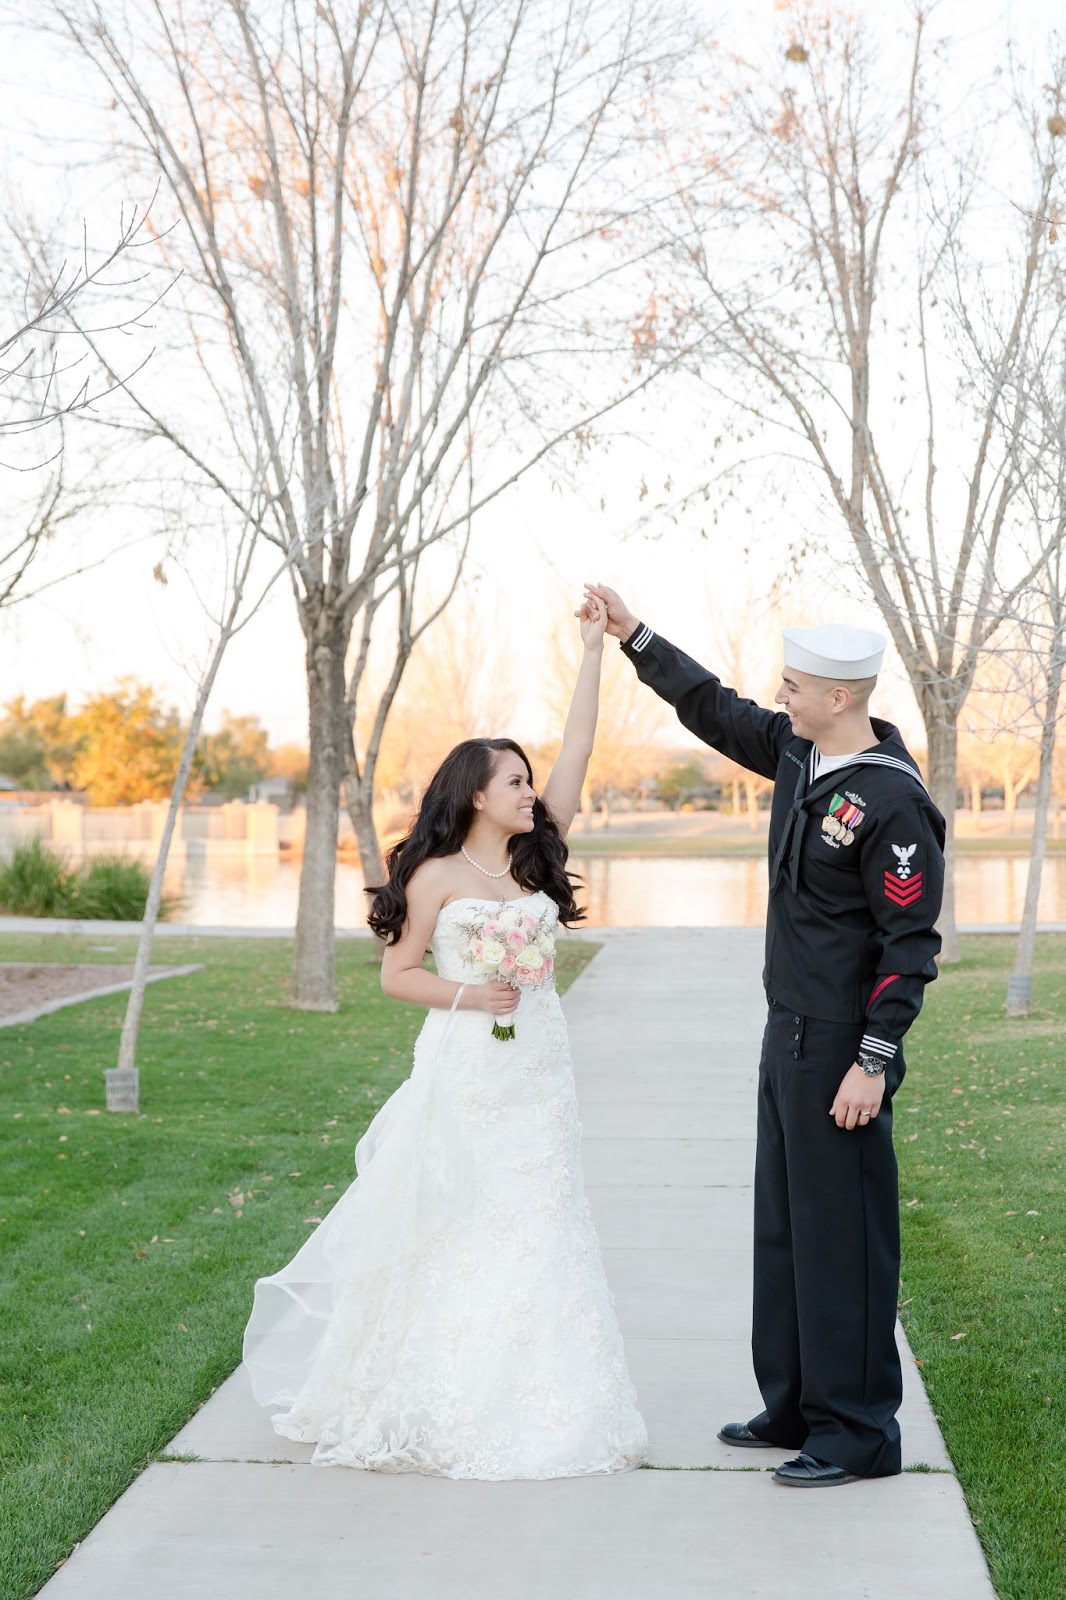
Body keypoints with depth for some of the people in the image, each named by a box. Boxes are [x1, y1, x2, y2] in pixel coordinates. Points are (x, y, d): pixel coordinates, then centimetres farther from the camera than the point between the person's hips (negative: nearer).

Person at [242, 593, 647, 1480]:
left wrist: (596, 648, 2)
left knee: (538, 1230, 4)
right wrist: (465, 995, -15)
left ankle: (538, 1400, 13)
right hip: (464, 1073, -4)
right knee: (450, 1232, 0)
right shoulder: (438, 874, -2)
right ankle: (433, 1400, 12)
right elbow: (396, 972, 1)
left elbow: (578, 750, 5)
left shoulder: (538, 858, 8)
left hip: (539, 1071, 4)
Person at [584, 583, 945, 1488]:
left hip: (840, 1052, -9)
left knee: (842, 1233, -2)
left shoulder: (893, 803, -19)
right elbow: (715, 711, 21)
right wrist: (632, 633, 20)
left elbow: (912, 945, -19)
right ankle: (796, 1407, 28)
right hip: (789, 1037, 10)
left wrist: (873, 1062, -21)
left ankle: (859, 1433, 9)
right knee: (784, 1225, 16)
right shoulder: (798, 753, 6)